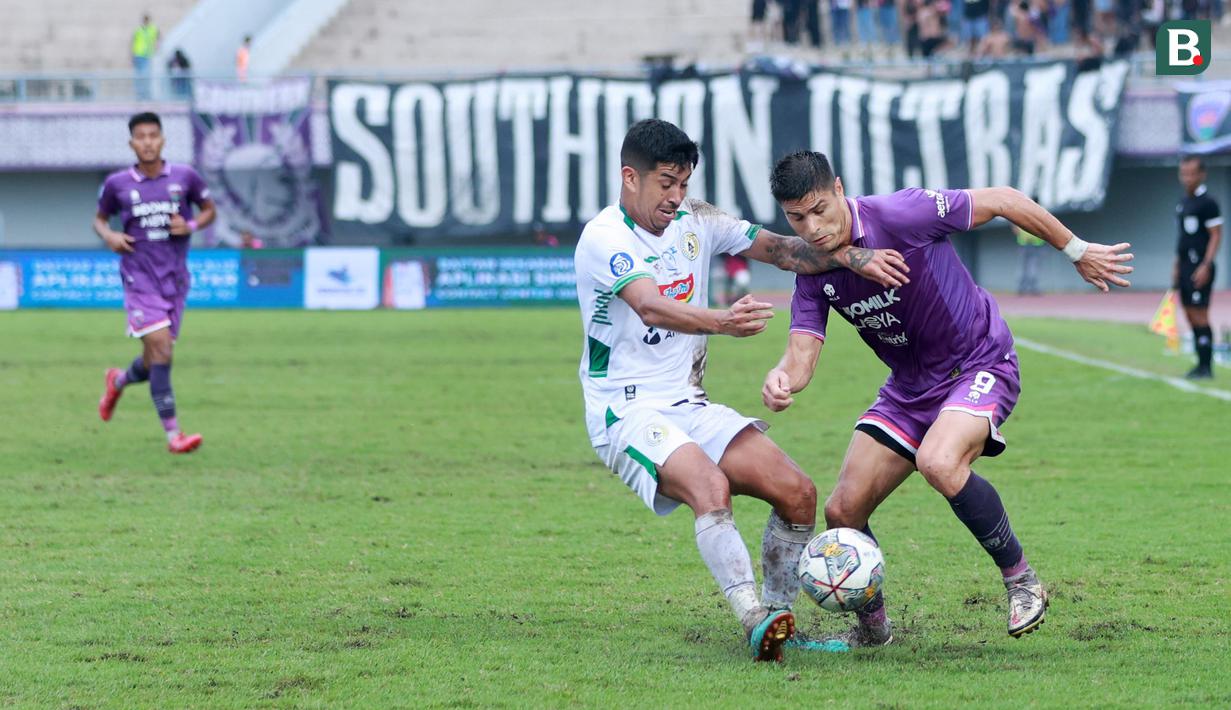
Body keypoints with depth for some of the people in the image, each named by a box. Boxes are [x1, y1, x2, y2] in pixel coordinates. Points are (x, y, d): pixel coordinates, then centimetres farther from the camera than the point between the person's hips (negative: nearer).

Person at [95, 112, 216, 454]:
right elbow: (99, 218, 16)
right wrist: (109, 236, -6)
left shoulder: (184, 177, 2)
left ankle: (119, 381, 45)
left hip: (175, 278, 3)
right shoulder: (117, 184, 0)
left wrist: (191, 225, -7)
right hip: (139, 277, -3)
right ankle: (172, 433, -17)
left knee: (156, 360, 9)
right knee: (160, 345, -17)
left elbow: (209, 210, 14)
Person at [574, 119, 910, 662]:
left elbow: (780, 249, 10)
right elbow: (652, 308, -33)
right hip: (626, 414, -7)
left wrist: (851, 258, -6)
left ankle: (778, 618, 9)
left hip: (689, 407, 7)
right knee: (710, 486, -33)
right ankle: (756, 623, -40)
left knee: (798, 493, -5)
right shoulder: (604, 238, -16)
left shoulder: (694, 221, 6)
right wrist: (722, 323, -50)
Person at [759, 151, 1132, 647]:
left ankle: (1022, 581, -16)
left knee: (939, 463, -36)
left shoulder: (901, 216, -24)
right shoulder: (814, 271, -5)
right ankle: (872, 624, 23)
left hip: (980, 365, -6)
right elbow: (802, 353, -13)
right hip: (910, 386, 6)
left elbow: (1002, 200, -15)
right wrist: (782, 379, -39)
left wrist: (1078, 251, -5)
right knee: (843, 512, -3)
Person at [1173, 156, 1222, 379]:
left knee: (1199, 315, -9)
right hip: (1185, 266, 9)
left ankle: (1206, 367, -7)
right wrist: (1177, 265, 20)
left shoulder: (1207, 202, -10)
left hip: (1200, 267, -9)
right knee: (1191, 316, 9)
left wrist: (1205, 266, -19)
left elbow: (1216, 236, -13)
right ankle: (1201, 365, 14)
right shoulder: (1183, 202, 15)